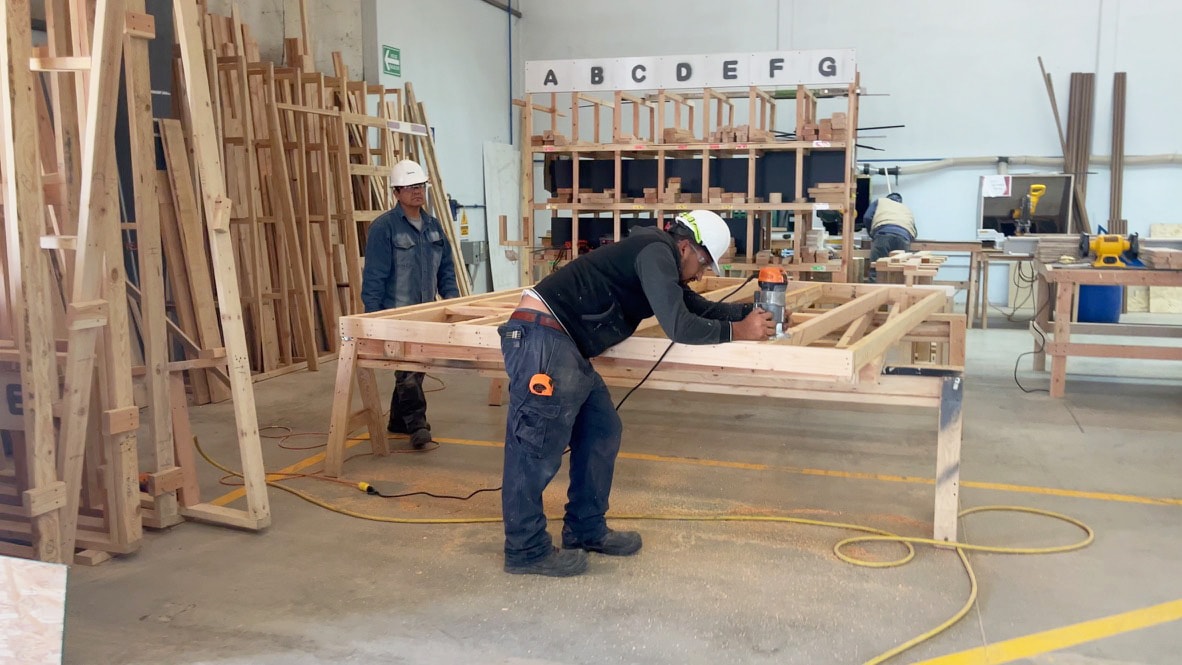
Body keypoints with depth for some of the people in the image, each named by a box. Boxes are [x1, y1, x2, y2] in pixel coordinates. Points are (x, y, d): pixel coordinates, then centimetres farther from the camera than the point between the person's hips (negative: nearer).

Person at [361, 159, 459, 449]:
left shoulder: (433, 225, 12)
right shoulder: (384, 227, -9)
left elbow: (446, 267, 17)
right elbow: (374, 275, -11)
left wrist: (452, 298, 6)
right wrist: (372, 316, -12)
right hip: (397, 313, -7)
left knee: (414, 368, 12)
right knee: (407, 370, -12)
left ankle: (398, 422, 25)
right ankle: (417, 425, -8)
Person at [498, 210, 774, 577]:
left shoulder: (657, 257, 20)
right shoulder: (655, 251, -12)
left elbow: (698, 307, 27)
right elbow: (679, 326, -17)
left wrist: (752, 310, 17)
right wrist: (738, 330, -6)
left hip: (560, 343, 11)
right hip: (541, 337, -11)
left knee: (601, 430, 15)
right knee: (536, 445, -4)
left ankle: (586, 530, 24)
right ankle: (526, 550, 7)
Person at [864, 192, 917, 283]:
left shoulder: (880, 201, 32)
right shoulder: (907, 209, 40)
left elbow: (867, 217, 17)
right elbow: (913, 234, 27)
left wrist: (872, 235, 29)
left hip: (884, 233, -3)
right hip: (904, 237, 3)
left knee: (875, 273, -11)